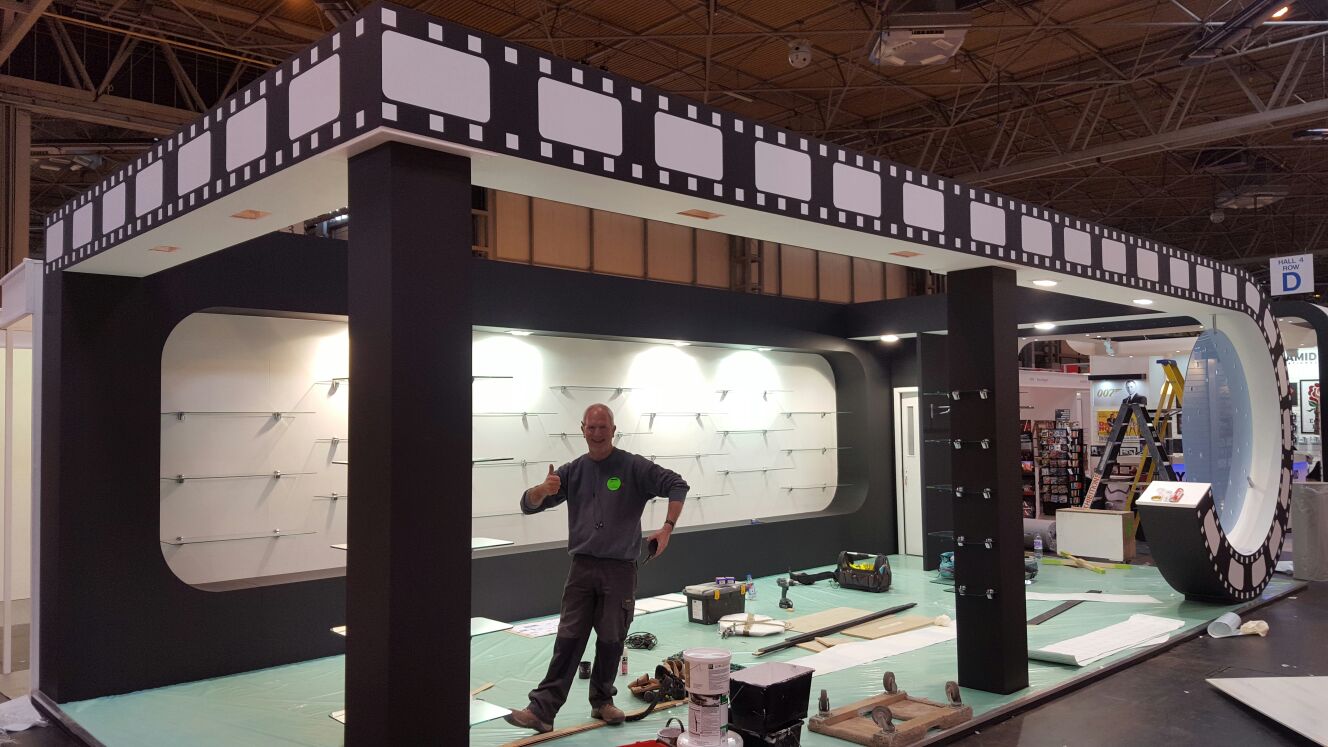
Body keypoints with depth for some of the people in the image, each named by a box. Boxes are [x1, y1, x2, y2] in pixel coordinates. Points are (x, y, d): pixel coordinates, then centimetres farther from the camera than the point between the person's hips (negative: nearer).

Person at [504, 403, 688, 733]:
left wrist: (667, 528, -11)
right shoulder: (573, 471, 6)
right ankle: (542, 710, -1)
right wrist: (543, 490, -19)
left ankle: (602, 702, 25)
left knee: (611, 641, 8)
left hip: (620, 570, -2)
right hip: (582, 568, 2)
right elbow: (529, 505, 3)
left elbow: (677, 485, -3)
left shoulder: (634, 467, -3)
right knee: (568, 640, -1)